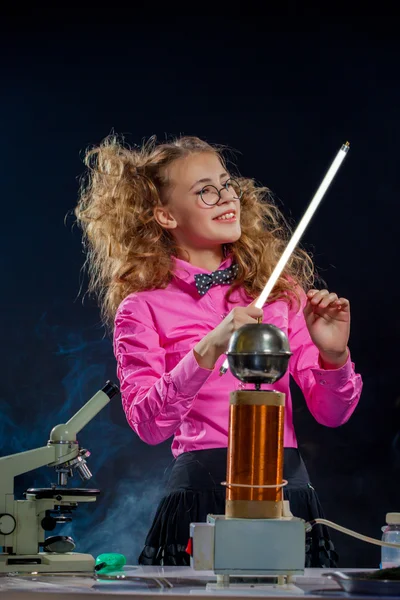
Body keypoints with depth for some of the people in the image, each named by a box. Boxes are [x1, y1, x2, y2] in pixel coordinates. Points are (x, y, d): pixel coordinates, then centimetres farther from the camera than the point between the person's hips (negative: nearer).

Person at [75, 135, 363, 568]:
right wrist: (209, 349, -25)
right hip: (203, 491, -3)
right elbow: (147, 424, -12)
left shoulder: (281, 289, 11)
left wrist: (333, 354, -12)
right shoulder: (144, 308, 2)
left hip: (287, 488, 3)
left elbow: (331, 413, 8)